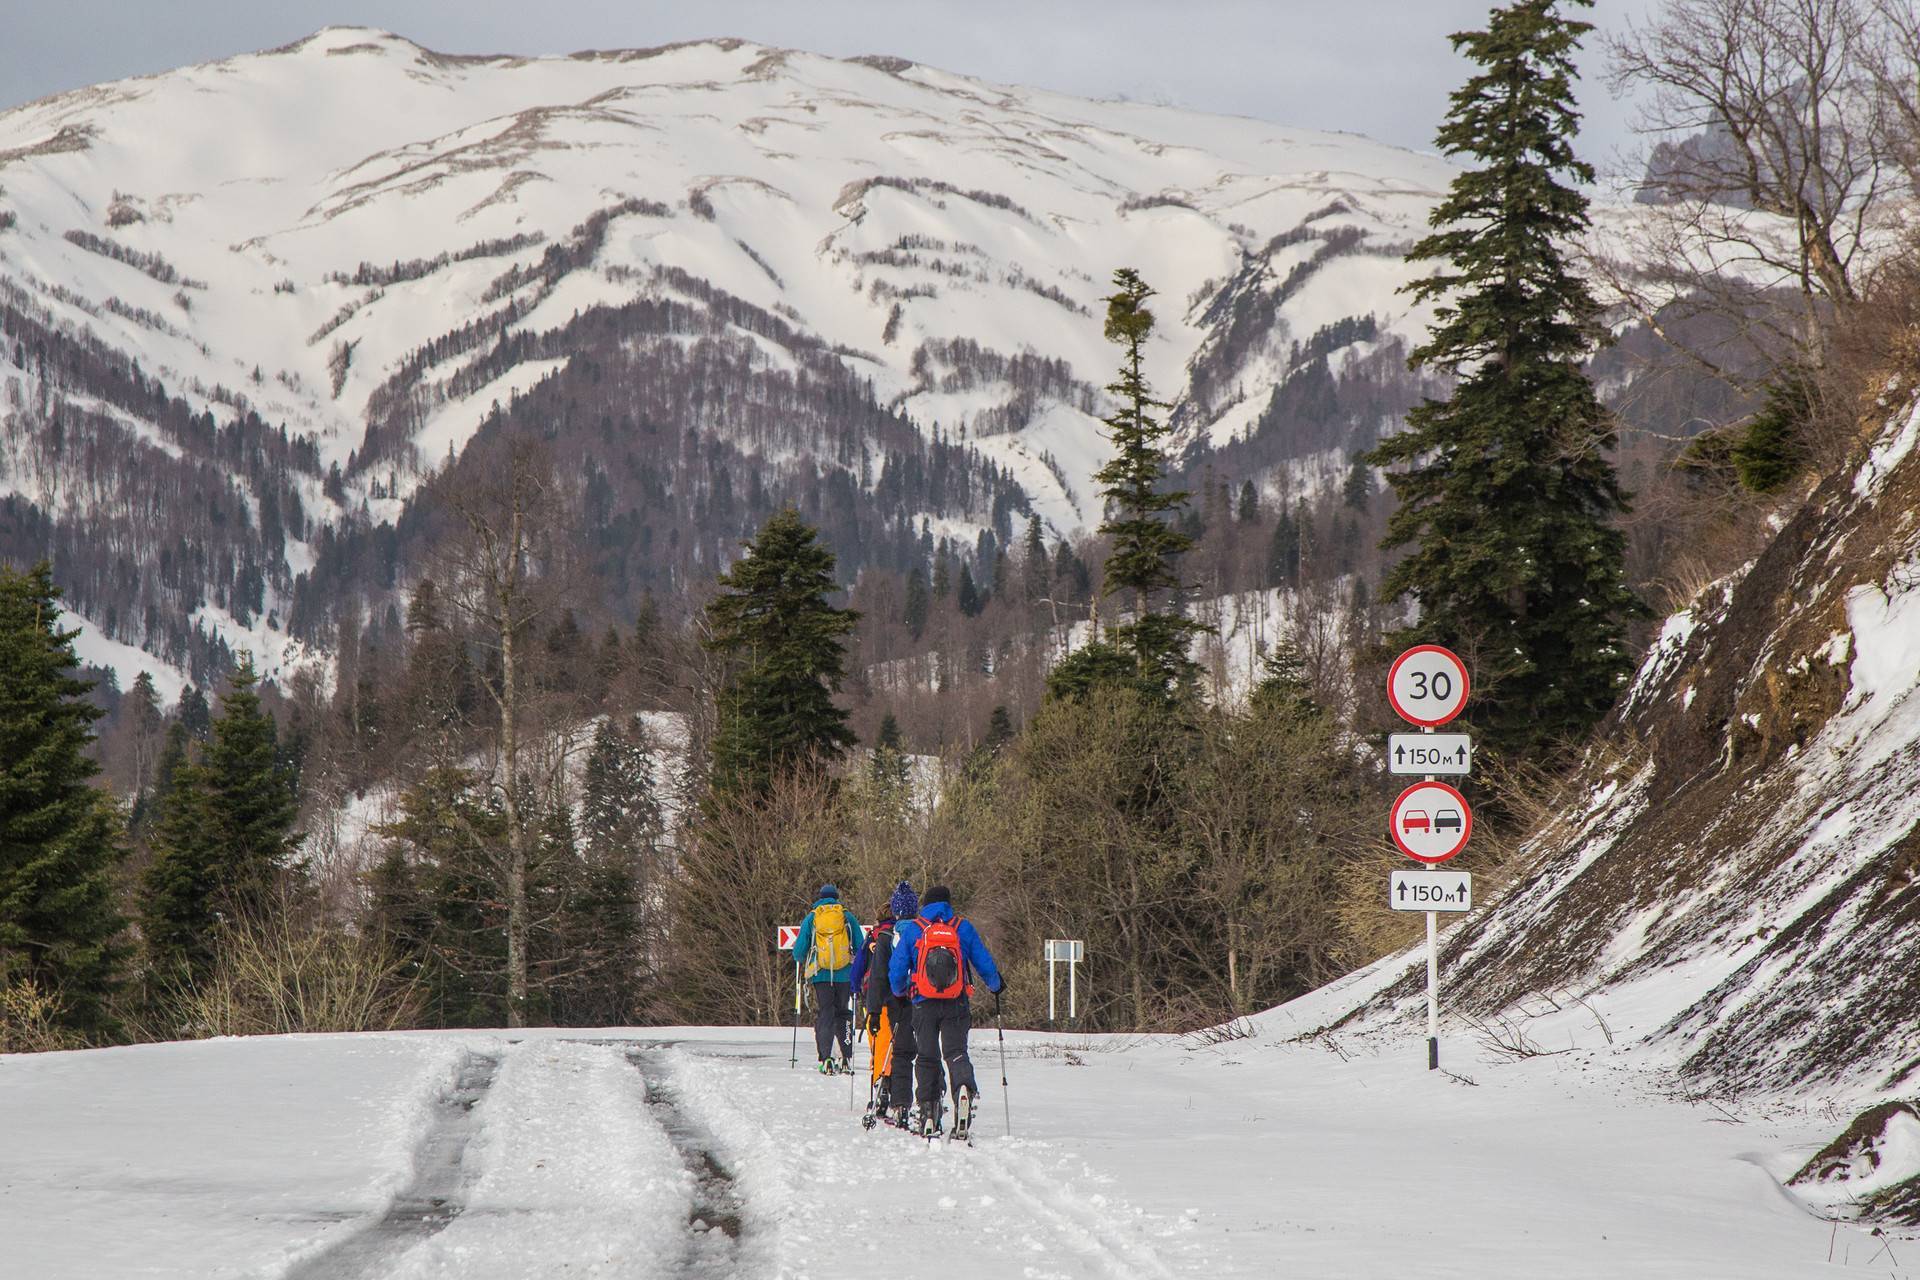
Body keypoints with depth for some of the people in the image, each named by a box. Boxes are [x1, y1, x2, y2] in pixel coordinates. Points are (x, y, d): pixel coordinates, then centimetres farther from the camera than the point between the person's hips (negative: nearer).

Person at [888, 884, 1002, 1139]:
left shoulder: (911, 929, 3)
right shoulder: (963, 928, 5)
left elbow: (896, 969, 4)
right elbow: (985, 963, 8)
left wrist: (900, 992, 26)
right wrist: (996, 986, 29)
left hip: (924, 1004, 0)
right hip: (957, 1005, 0)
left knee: (926, 1057, 12)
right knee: (956, 1052, 0)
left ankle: (927, 1114, 6)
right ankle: (964, 1089, -33)